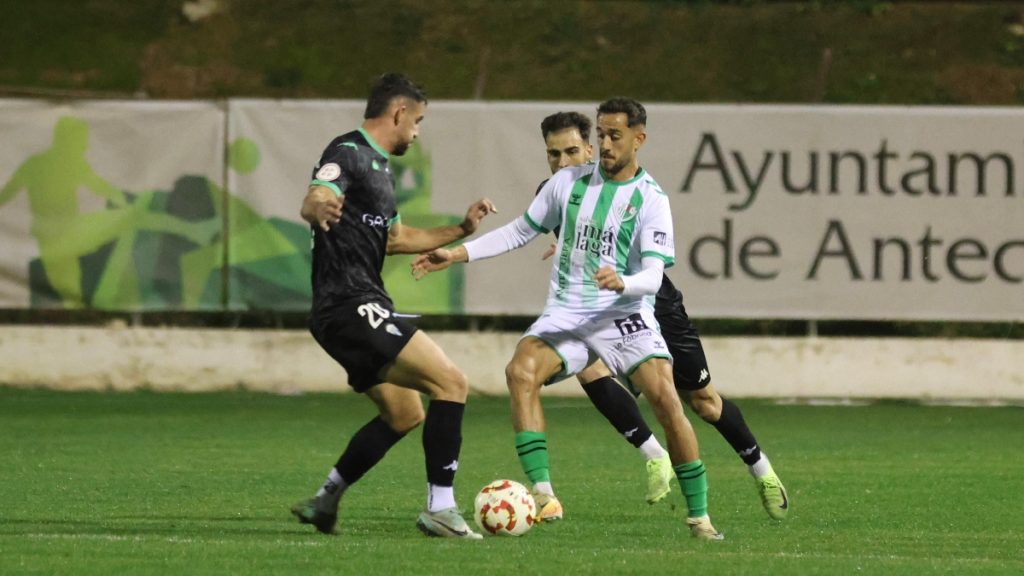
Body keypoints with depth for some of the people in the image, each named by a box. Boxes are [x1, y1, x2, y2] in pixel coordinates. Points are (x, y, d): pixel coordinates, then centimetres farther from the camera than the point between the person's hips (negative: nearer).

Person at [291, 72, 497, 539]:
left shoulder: (378, 167, 21)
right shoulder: (349, 153, -10)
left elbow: (395, 238, 33)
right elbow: (313, 201, -30)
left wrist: (460, 230, 32)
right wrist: (320, 208, -53)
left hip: (360, 311, 11)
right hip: (351, 305, -11)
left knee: (405, 414, 21)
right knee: (450, 382, -16)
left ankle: (323, 502, 25)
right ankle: (440, 508, -17)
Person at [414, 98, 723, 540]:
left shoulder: (651, 199, -4)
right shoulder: (569, 182, 7)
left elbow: (653, 276, -12)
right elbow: (521, 231, 18)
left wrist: (622, 283, -34)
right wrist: (457, 254, 11)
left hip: (625, 314, -3)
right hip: (566, 313, 3)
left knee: (666, 398, -22)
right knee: (521, 370, -26)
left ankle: (699, 516, -7)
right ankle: (541, 493, -29)